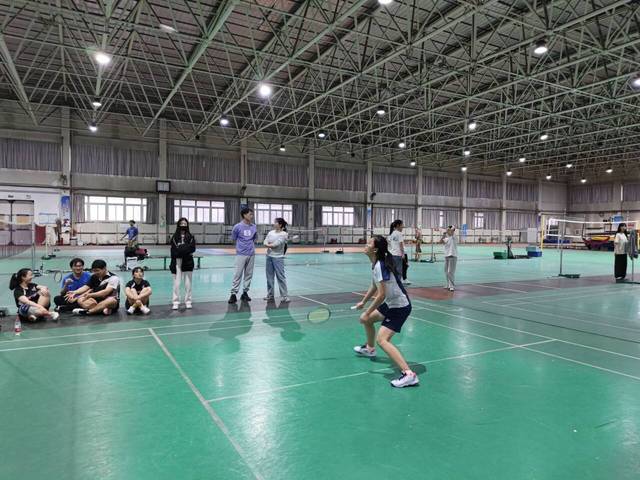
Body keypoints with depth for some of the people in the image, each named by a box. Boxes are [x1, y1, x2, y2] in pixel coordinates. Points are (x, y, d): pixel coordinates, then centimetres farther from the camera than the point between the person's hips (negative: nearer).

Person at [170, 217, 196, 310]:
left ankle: (188, 301, 13)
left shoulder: (190, 237, 6)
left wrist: (180, 249, -13)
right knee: (176, 283, 0)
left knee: (188, 283, 5)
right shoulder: (175, 237, 4)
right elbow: (174, 250, -3)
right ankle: (176, 302, 6)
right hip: (177, 262, -1)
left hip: (188, 262, 1)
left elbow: (192, 248, -5)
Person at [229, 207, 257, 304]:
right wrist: (241, 246, 7)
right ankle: (234, 294, 0)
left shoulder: (254, 227, 4)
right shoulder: (237, 227, -8)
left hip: (251, 254, 4)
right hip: (241, 254, -4)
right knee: (238, 274, -5)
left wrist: (250, 245, 9)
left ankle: (245, 292, 19)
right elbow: (233, 239, 4)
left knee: (249, 274, 9)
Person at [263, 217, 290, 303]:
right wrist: (271, 246, -17)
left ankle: (284, 296, 1)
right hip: (269, 256, 6)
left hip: (278, 258, -6)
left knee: (281, 277, -5)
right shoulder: (271, 232, 8)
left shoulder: (283, 234, -9)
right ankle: (270, 295, 21)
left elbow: (275, 244, -16)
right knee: (269, 276, 10)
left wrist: (269, 245, -1)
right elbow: (265, 243, 0)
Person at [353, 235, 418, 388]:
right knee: (366, 320, 25)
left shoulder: (380, 266, -25)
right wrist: (363, 302, 31)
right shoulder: (377, 264, 5)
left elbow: (381, 295, -27)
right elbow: (374, 286, 21)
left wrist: (367, 312, -18)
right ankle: (370, 349, 51)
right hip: (390, 304, 10)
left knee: (382, 339, -21)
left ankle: (409, 374, -26)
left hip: (400, 307, -10)